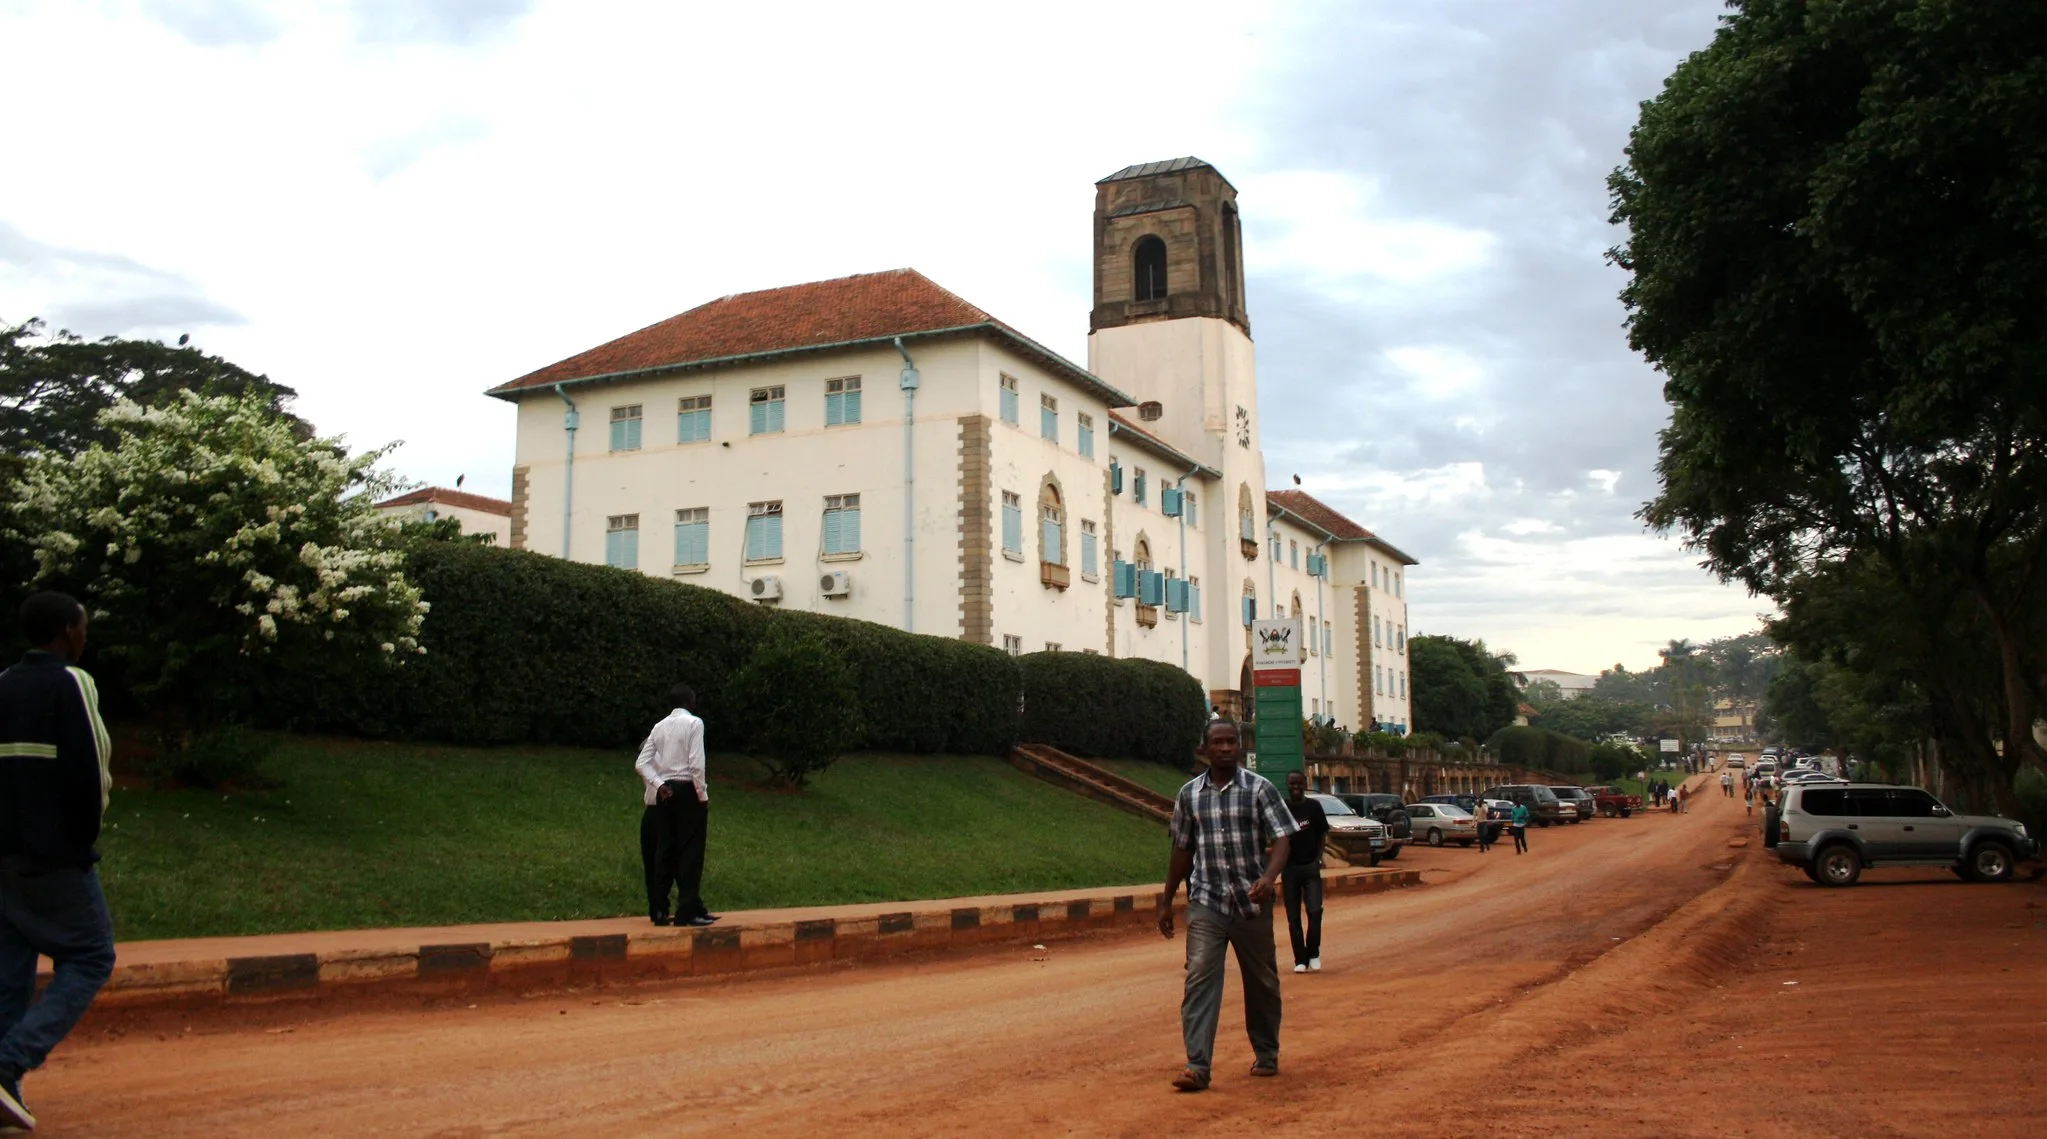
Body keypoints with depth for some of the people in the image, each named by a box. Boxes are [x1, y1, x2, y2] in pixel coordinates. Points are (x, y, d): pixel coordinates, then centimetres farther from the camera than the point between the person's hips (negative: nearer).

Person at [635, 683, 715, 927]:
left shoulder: (660, 726, 11)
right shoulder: (694, 723, -6)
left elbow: (641, 764, 5)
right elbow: (696, 763, -13)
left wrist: (659, 785, 2)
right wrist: (703, 796, -8)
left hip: (665, 794, 6)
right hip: (688, 790, -6)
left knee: (665, 850, 9)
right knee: (690, 851, -3)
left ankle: (660, 910, 11)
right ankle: (688, 911, -5)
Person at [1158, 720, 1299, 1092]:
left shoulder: (1259, 789, -1)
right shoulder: (1189, 794, 6)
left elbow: (1282, 839, -8)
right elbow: (1182, 850, 15)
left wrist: (1269, 877, -27)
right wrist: (1166, 901, 16)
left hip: (1252, 903, -1)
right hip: (1206, 903, 1)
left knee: (1262, 983, 11)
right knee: (1199, 978, -12)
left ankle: (1266, 1055, 30)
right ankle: (1197, 1066, -15)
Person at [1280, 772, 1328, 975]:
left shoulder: (1313, 807, 1)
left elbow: (1322, 834, 8)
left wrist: (1318, 858, -4)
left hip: (1311, 866, -1)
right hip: (1290, 867, 1)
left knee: (1315, 911, -12)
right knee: (1293, 916, 3)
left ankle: (1313, 954, 5)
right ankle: (1300, 959, 10)